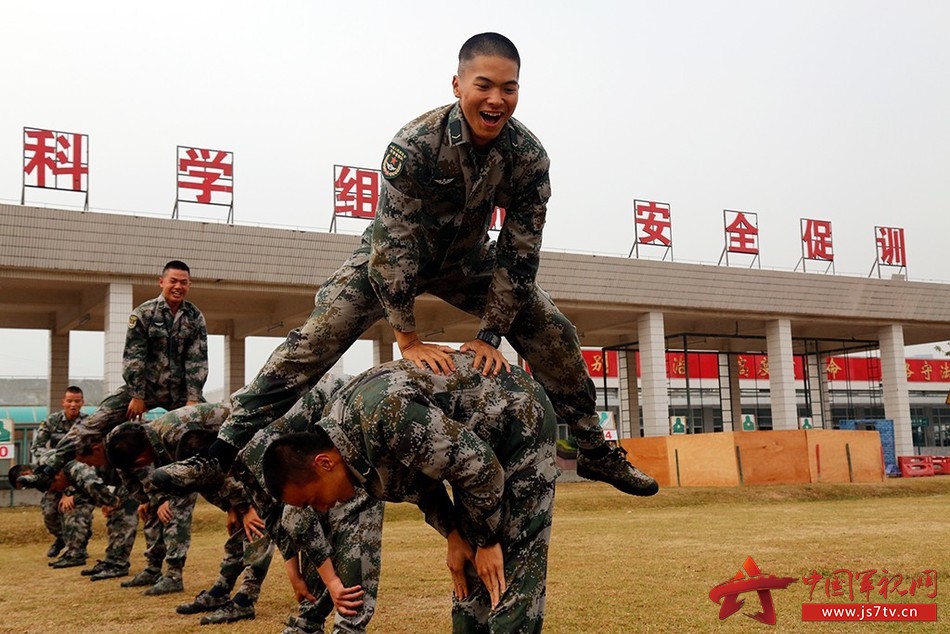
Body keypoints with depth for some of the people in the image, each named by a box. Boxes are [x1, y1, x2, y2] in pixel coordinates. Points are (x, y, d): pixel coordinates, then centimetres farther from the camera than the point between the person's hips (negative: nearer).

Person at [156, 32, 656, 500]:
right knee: (317, 335, -21)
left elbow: (519, 253, -17)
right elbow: (395, 243, -31)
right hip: (392, 253, -3)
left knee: (555, 334, -4)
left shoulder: (529, 156, -22)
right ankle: (228, 447, -16)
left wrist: (489, 336, -19)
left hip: (467, 258, 4)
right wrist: (408, 340, -29)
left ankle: (596, 452, 14)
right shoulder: (416, 143, -33)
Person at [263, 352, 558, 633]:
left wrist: (488, 542, -16)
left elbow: (481, 467, -30)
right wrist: (453, 535, -3)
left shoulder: (383, 412, -38)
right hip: (475, 434, 9)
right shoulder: (337, 426, -7)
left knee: (510, 569, -13)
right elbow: (418, 473, 7)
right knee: (469, 569, 9)